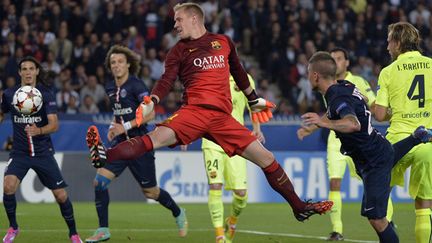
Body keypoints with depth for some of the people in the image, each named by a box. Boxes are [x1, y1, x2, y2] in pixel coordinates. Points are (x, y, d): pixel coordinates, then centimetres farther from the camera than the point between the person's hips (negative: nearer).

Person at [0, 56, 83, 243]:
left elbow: (54, 124, -18)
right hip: (19, 152, 1)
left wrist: (39, 131, -36)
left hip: (43, 152, -1)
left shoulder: (46, 94, -8)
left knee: (61, 195, -2)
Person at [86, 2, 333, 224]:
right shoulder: (179, 50, 11)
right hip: (194, 111, -2)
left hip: (222, 117, 2)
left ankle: (300, 207, 12)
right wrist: (150, 103, -22)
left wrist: (254, 100, 38)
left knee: (266, 158, 0)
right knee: (157, 136, -29)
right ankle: (104, 156, -46)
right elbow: (167, 81, -3)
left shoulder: (223, 42, 17)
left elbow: (238, 72, 30)